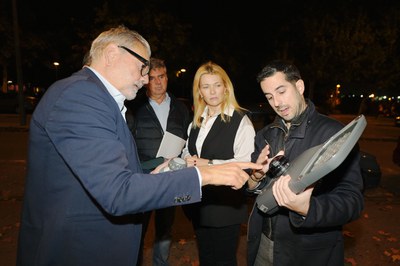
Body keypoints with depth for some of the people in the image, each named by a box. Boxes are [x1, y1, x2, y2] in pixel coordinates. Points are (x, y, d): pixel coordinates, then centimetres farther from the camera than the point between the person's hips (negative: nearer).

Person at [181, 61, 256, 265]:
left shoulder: (240, 120, -12)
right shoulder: (196, 121, 9)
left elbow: (246, 162, -20)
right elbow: (187, 151, 17)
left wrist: (210, 164, -21)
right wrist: (188, 160, -6)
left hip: (226, 204, -6)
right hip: (198, 201, 7)